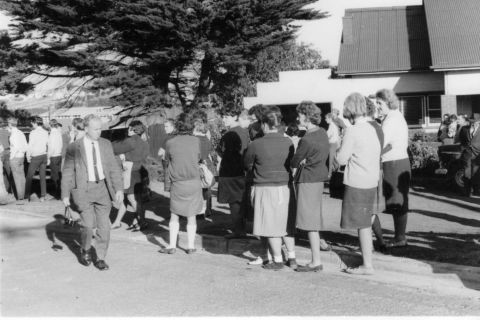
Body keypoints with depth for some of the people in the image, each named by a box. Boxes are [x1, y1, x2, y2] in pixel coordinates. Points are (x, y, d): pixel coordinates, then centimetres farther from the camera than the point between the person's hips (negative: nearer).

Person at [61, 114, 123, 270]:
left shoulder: (106, 144, 6)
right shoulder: (74, 148, -4)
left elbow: (114, 168, 7)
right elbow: (67, 172, 1)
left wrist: (119, 189, -2)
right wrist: (65, 194, 0)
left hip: (102, 187, 3)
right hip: (84, 189, -3)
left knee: (104, 225, 1)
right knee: (88, 224, -10)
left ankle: (100, 258, 15)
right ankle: (86, 250, 19)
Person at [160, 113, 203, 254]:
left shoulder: (170, 143, -10)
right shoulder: (196, 141, -7)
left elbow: (167, 161, 4)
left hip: (177, 184, -1)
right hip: (194, 182, 1)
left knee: (174, 216, 13)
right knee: (191, 216, 11)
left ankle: (172, 246, 13)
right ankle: (191, 246, 16)